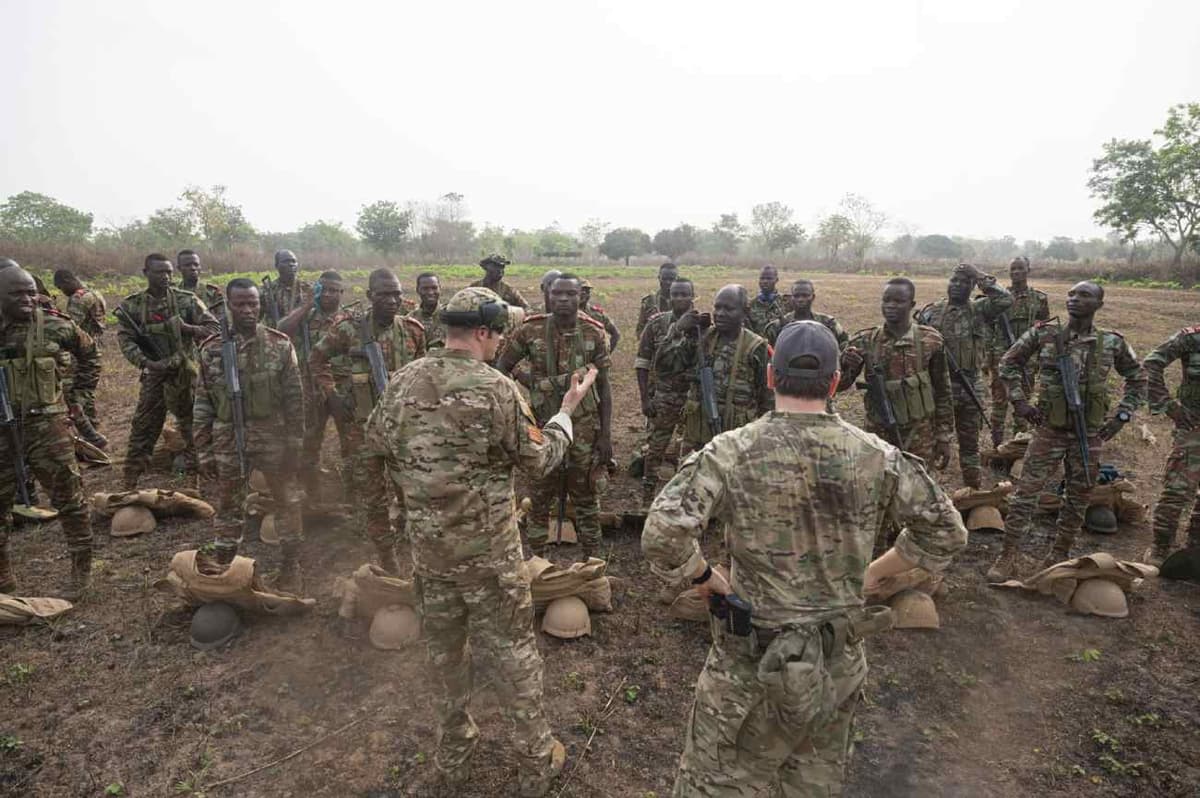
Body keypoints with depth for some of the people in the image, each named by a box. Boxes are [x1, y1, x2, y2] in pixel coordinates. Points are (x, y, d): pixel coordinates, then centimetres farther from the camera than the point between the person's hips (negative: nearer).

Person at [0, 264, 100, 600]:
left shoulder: (54, 326, -3)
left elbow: (89, 354, 14)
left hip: (45, 425, -2)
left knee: (68, 497, 1)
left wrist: (77, 393, 9)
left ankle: (81, 572, 13)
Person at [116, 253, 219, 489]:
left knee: (192, 423, 10)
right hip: (154, 374, 1)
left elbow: (214, 327, -3)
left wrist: (189, 328, -21)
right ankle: (131, 482, 13)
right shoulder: (131, 305, 0)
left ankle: (195, 467, 27)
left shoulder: (187, 300, -2)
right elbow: (126, 340, -4)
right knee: (143, 427, 4)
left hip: (186, 373, 0)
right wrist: (147, 363, -18)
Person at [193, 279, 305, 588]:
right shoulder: (211, 349, -1)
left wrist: (294, 445, -6)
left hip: (274, 439, -1)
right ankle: (224, 567, 32)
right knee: (227, 505, 14)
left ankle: (291, 567, 26)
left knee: (286, 502, 9)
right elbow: (203, 405, 3)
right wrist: (204, 452, 1)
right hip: (228, 443, 1)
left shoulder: (280, 345, -5)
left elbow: (294, 398, -3)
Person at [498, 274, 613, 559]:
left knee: (585, 497, 12)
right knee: (539, 499, 12)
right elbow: (502, 368, 7)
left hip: (584, 428, 0)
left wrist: (606, 434, -3)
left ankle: (591, 560, 27)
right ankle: (536, 560, 28)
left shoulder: (594, 333, -4)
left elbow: (604, 388, 0)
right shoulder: (530, 330, -6)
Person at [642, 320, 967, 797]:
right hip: (842, 665, 4)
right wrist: (873, 574, 11)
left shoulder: (730, 453, -17)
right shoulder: (877, 457, -7)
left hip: (755, 666, -4)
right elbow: (946, 533, 3)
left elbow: (661, 535, -26)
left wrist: (702, 576, -8)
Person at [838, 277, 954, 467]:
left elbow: (942, 393, 3)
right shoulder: (865, 340, -4)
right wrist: (845, 365, -25)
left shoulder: (930, 341, -4)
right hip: (878, 434, 1)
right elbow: (839, 385, -4)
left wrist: (944, 437, 2)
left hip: (919, 435, 0)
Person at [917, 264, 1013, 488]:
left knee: (970, 444, 12)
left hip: (970, 388, 0)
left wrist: (980, 277, -12)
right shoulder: (931, 311, 3)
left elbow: (1006, 300, -17)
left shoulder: (979, 310, 1)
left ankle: (974, 492, 24)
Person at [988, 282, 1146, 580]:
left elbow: (1137, 379, 12)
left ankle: (1059, 557, 29)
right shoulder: (1043, 335, -6)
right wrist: (1020, 401, -3)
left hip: (1090, 435, 2)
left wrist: (1122, 415, 3)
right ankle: (1007, 558, 4)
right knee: (1025, 494, -3)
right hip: (1049, 430, -1)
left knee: (1077, 500, 12)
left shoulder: (1113, 343, -2)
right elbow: (1008, 363, 5)